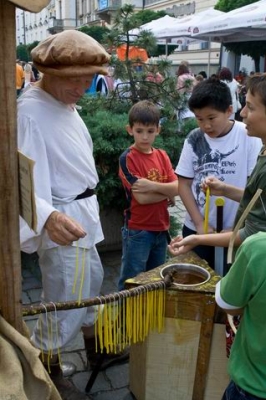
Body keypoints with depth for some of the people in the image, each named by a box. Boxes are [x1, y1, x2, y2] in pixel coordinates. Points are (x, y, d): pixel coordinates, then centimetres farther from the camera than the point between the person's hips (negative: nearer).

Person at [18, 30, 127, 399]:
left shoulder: (65, 102, 6)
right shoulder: (30, 111, -23)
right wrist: (48, 217, -46)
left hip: (82, 211, 10)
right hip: (62, 221, -10)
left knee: (91, 280, 24)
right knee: (66, 304, 0)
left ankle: (95, 348, 47)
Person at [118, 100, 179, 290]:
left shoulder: (162, 156, 7)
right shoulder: (128, 158, -12)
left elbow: (176, 188, -4)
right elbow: (141, 197, -19)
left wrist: (152, 185, -19)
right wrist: (167, 191, -7)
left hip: (161, 229, 6)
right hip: (137, 232, -6)